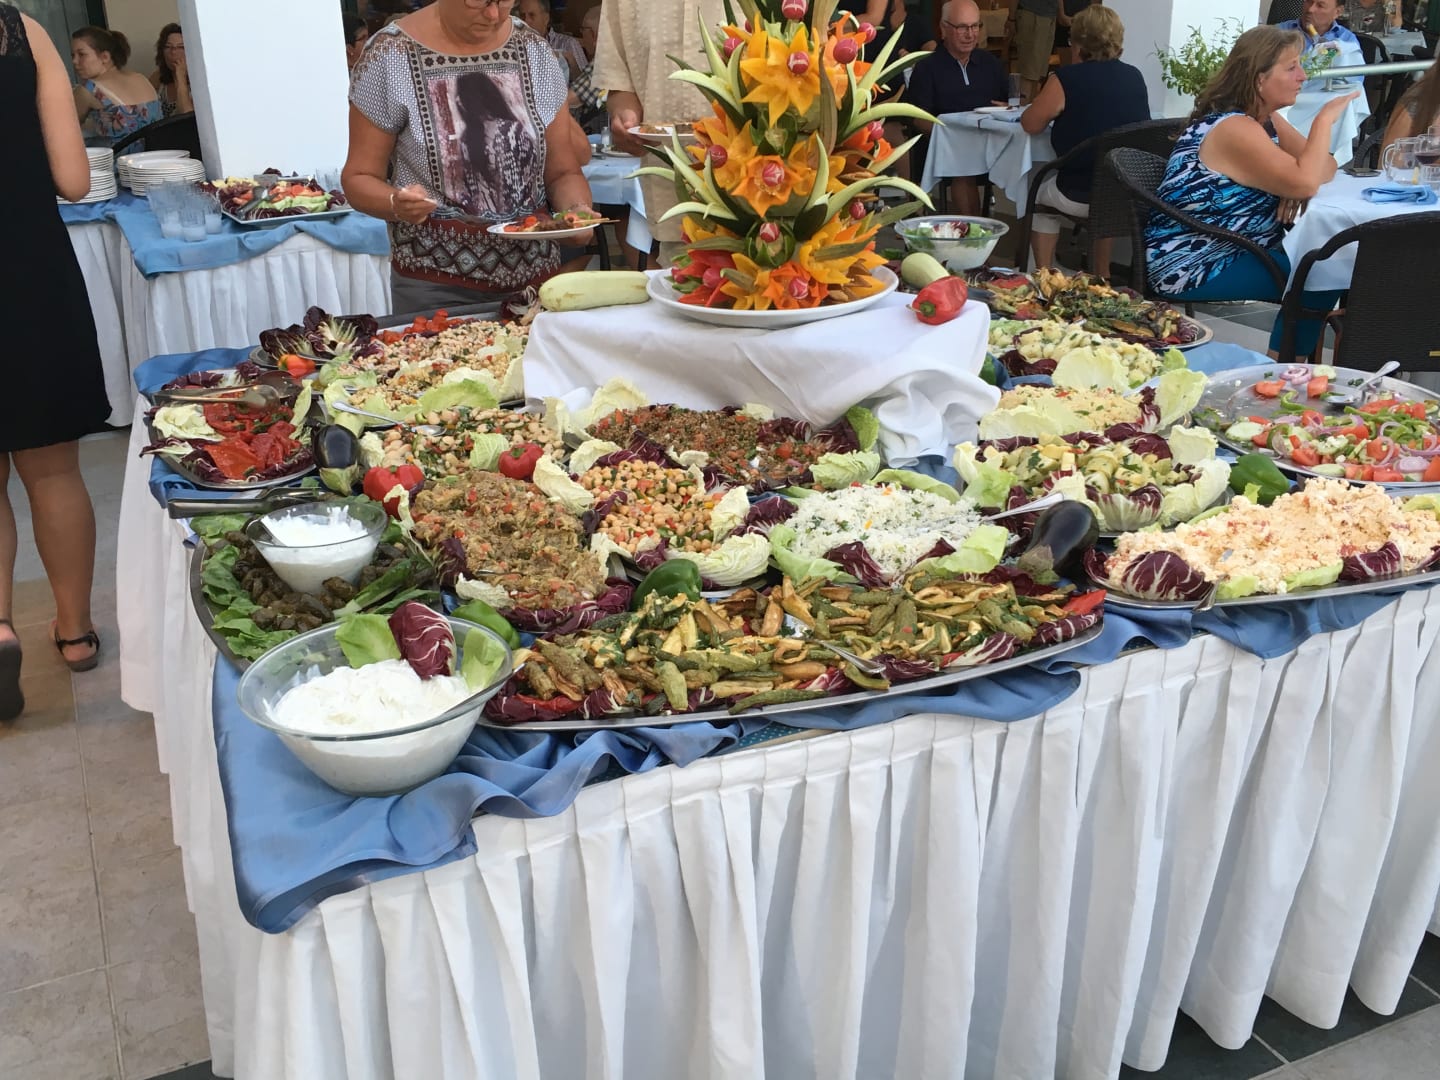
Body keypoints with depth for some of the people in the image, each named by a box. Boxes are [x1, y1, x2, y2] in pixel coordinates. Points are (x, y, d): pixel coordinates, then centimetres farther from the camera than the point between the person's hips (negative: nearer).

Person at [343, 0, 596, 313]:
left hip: (534, 275, 3)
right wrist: (396, 203, -24)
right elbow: (359, 178, -3)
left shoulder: (536, 52, 3)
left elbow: (564, 171, 6)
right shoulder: (390, 55, -6)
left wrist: (578, 209, -16)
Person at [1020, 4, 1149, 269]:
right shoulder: (1135, 76, 5)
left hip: (1081, 195, -5)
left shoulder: (1066, 79, -11)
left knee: (1038, 196, 26)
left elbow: (1030, 124, -1)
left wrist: (1057, 109, 17)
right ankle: (1102, 277, 40)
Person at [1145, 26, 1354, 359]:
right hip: (1189, 265, -10)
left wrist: (1298, 186, -12)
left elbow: (1320, 167, 9)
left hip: (1227, 252, 10)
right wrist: (1324, 119, -17)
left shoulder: (1264, 119, 10)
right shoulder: (1233, 128, -20)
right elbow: (1304, 183, -28)